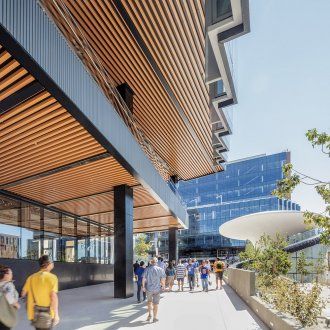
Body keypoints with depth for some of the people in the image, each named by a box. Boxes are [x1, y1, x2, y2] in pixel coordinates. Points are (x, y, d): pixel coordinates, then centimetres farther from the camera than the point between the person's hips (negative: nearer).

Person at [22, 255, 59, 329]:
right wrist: (56, 314, -15)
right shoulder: (52, 277, -13)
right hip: (47, 313, -6)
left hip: (34, 312, 6)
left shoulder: (31, 277, 3)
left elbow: (23, 294, 9)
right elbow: (53, 296, -20)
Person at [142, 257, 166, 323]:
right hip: (157, 289, -1)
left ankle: (149, 314, 18)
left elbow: (144, 279, -5)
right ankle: (155, 317, 14)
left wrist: (143, 286, 4)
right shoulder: (160, 270, -7)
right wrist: (163, 286, 8)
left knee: (149, 301, 24)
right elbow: (163, 280, -6)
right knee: (155, 303, 9)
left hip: (149, 288, 1)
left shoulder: (147, 269, -5)